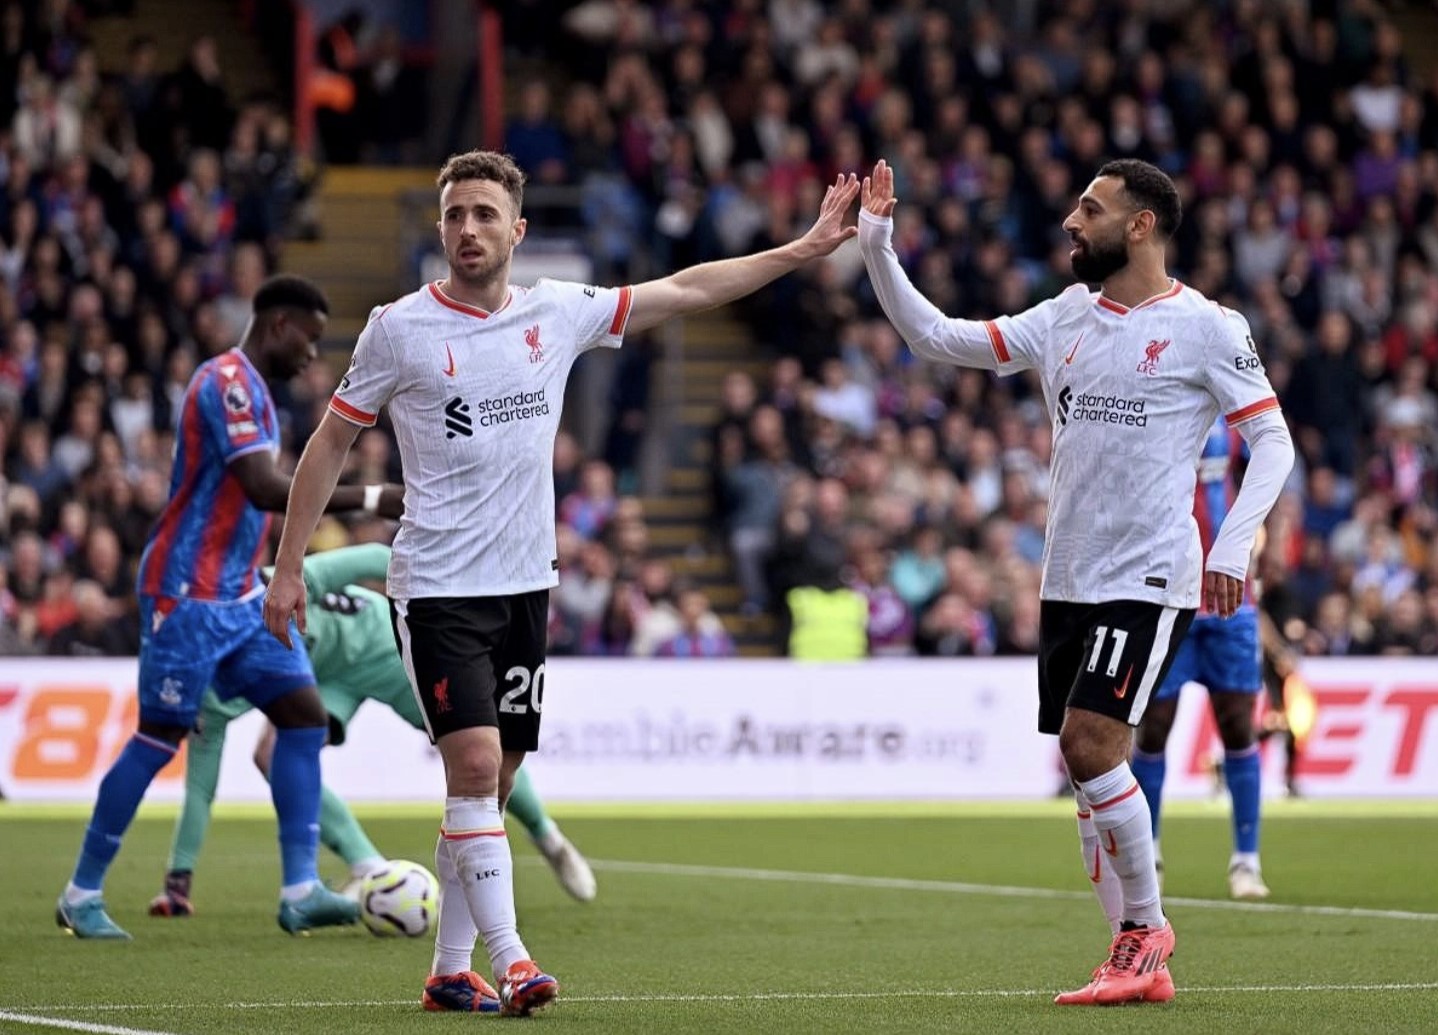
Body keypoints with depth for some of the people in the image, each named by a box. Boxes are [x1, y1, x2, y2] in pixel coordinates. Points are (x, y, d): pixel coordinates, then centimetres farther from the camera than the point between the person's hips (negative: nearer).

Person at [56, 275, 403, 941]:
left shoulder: (249, 387, 15)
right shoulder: (228, 382, -16)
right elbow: (265, 489, -27)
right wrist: (371, 499, -26)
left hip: (236, 595, 10)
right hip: (188, 592, -10)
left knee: (303, 714, 0)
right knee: (160, 737, -4)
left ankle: (300, 892, -3)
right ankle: (81, 895, 6)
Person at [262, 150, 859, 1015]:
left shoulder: (557, 314, 5)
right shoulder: (400, 328, -4)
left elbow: (685, 291, 13)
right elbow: (331, 442, 3)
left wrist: (806, 249, 11)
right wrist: (289, 566, 0)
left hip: (525, 586, 4)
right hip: (439, 587, -4)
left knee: (492, 784, 7)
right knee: (474, 764, -17)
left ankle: (451, 970, 15)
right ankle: (509, 959, -18)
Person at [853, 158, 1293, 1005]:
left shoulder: (1205, 328, -5)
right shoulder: (1064, 320, 11)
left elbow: (1273, 441, -5)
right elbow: (937, 337, 12)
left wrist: (1233, 548, -16)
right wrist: (877, 250, 2)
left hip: (1149, 580, -7)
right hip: (1068, 581, 7)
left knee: (1092, 746, -17)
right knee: (1086, 765, 5)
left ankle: (1146, 930, -2)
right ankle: (1139, 962, 12)